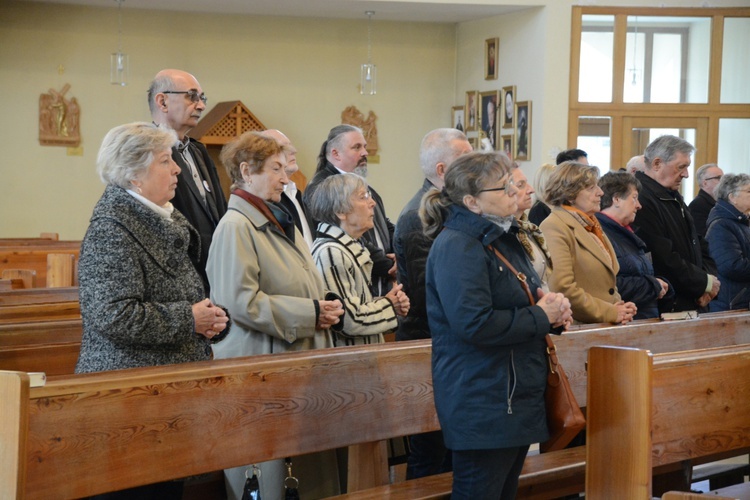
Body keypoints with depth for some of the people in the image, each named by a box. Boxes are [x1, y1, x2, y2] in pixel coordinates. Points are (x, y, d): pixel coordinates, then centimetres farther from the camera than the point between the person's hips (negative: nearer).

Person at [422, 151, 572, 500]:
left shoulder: (501, 238, 15)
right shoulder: (456, 247, -17)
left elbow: (516, 302, 26)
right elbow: (475, 324, -27)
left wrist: (552, 311, 2)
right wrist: (542, 317, -15)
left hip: (518, 400, 10)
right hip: (482, 403, -10)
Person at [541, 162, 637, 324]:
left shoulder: (590, 225, 17)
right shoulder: (554, 228, -11)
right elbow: (563, 288, -19)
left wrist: (620, 308, 5)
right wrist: (610, 313, -14)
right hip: (577, 328, -8)